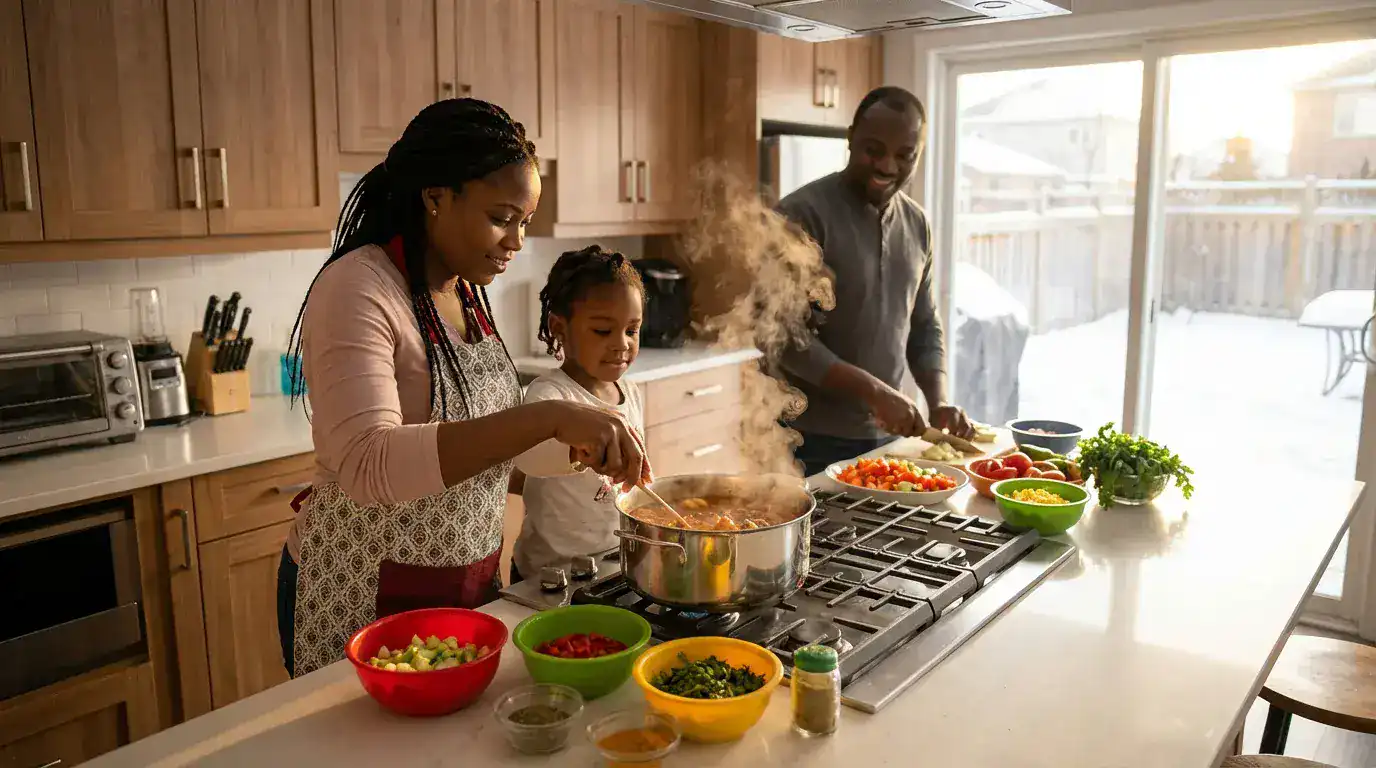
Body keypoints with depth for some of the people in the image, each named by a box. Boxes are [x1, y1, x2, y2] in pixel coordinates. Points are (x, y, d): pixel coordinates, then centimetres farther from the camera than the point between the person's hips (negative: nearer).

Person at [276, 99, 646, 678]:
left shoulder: (467, 291, 5)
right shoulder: (358, 289, -20)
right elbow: (368, 464, -35)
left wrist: (566, 440, 2)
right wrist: (548, 418, -42)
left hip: (469, 581, 8)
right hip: (365, 596, -7)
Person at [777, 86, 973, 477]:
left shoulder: (917, 223, 7)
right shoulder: (803, 213, -14)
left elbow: (925, 325, 12)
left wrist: (939, 401, -4)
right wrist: (875, 393, -23)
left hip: (892, 435, 6)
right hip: (815, 441, -6)